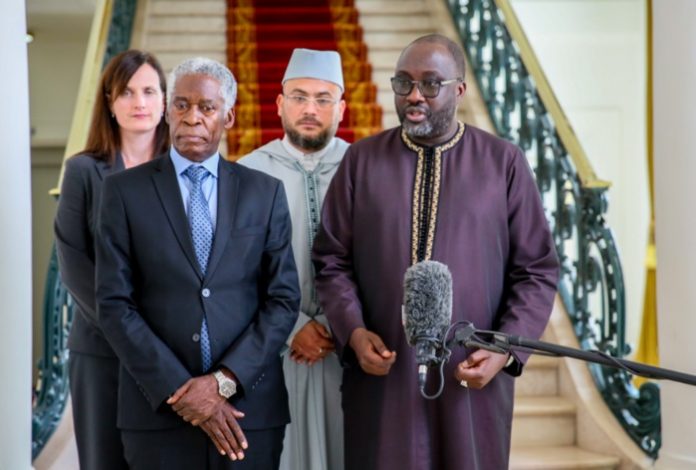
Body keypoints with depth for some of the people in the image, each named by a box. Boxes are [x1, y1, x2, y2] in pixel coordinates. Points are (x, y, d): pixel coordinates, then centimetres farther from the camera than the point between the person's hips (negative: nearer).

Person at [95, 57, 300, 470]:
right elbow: (115, 304, -3)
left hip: (250, 406, 1)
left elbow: (284, 300, 1)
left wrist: (224, 381, -10)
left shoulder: (265, 192, 6)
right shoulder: (125, 191, 2)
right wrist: (180, 390, -11)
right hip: (158, 408, -1)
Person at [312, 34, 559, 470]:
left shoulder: (504, 162, 0)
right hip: (381, 373, 1)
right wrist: (354, 331, -10)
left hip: (473, 375, -1)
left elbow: (537, 270, 0)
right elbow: (332, 261, 5)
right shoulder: (361, 160, 4)